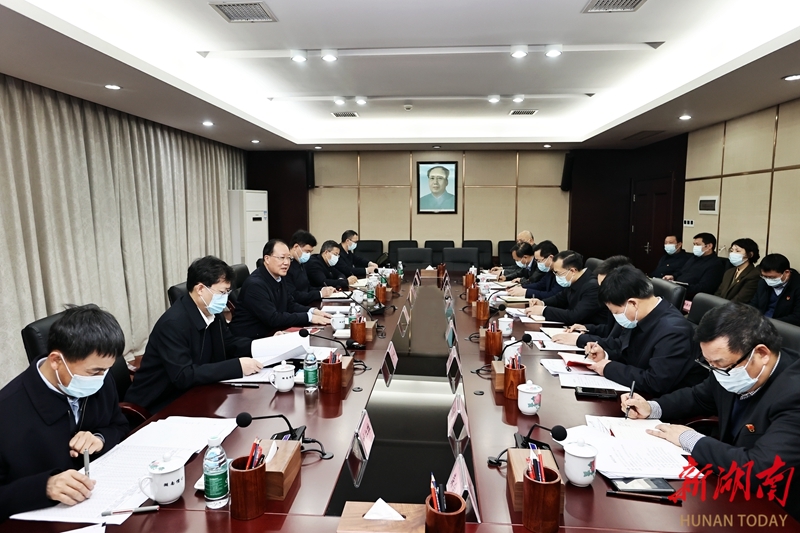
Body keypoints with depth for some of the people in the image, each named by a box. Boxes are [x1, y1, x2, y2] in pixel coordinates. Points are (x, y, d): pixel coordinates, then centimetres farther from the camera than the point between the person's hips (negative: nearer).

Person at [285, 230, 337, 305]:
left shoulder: (301, 263, 15)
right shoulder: (287, 265, -17)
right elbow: (293, 296, -22)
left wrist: (322, 289, 3)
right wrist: (319, 293, -16)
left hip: (306, 305, 9)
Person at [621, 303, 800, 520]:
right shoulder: (732, 368, -6)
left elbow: (759, 470, -36)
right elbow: (698, 397, 14)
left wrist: (690, 439, -22)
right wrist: (651, 408, -4)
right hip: (730, 482, 7)